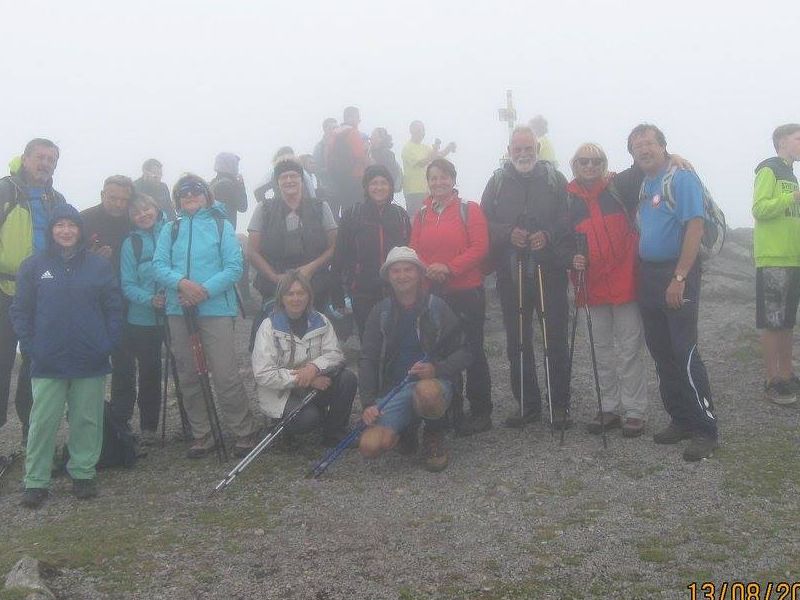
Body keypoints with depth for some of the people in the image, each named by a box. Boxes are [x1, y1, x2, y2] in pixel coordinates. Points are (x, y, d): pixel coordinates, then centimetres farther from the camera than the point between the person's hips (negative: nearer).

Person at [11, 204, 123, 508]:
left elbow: (114, 308, 6)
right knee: (43, 422, 1)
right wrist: (30, 346, -4)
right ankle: (35, 481, 11)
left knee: (87, 420, 8)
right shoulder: (34, 266, 3)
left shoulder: (99, 265, 4)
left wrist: (108, 343, -3)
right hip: (47, 363, -1)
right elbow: (20, 310, 5)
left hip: (91, 361, 1)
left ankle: (83, 474, 21)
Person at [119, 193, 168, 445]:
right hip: (142, 319, 0)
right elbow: (128, 285, -1)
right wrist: (150, 299, -19)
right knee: (149, 371, 5)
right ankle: (148, 426, 18)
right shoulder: (131, 243, 2)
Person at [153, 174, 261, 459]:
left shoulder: (222, 226, 4)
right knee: (188, 376, 9)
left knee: (226, 375, -10)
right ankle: (201, 435, 20)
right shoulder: (170, 230, 13)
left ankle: (245, 432, 3)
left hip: (216, 309, -4)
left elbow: (234, 267, -4)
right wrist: (181, 282, -18)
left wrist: (204, 291, -16)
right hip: (179, 310, 4)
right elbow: (159, 266, 2)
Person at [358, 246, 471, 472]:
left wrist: (437, 369, -21)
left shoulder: (437, 307, 1)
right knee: (369, 446, -22)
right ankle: (408, 428, 14)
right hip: (394, 389, 2)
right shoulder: (381, 312, 8)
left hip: (433, 381, -2)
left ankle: (434, 435, -5)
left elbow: (464, 352, 0)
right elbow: (367, 359, 4)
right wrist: (368, 403, -9)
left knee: (426, 391, -41)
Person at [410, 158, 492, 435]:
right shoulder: (422, 214, 11)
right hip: (432, 293, 4)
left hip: (467, 292, -4)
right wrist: (428, 270, -13)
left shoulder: (469, 210, -2)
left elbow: (480, 247, -10)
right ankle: (449, 410, 22)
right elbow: (415, 251, 8)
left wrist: (450, 268, -19)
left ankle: (481, 411, 14)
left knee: (472, 350, 3)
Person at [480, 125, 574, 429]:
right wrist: (508, 234, -15)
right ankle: (528, 404, 20)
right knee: (517, 342, 8)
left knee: (556, 341, 3)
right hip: (511, 275, 2)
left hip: (550, 273, -2)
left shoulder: (555, 179, 5)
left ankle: (560, 405, 14)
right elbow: (485, 223, 2)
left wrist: (548, 235, -18)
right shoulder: (497, 182, 8)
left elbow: (569, 221, 0)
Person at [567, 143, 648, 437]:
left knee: (629, 348, 0)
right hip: (594, 283, 4)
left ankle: (634, 411, 9)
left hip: (624, 280, -4)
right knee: (602, 349, 13)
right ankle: (610, 408, 24)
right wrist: (574, 258, -6)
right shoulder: (570, 198, 7)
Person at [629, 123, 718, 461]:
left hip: (676, 276, -8)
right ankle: (681, 420, 21)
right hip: (648, 277, 8)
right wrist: (641, 278, 10)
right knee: (662, 354, 11)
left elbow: (695, 227, -16)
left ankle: (705, 429, -1)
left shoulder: (682, 179, -9)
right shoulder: (642, 188, 14)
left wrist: (679, 278, -20)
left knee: (685, 355, -9)